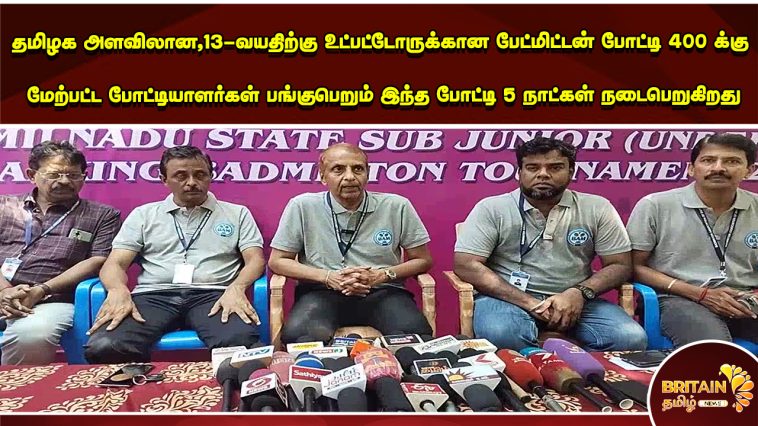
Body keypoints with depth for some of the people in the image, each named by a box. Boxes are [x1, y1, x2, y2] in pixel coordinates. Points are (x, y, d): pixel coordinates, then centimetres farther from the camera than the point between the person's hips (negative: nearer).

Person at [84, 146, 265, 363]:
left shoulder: (237, 213, 17)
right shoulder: (144, 214, 20)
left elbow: (255, 260, 7)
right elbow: (116, 263, 12)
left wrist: (236, 288, -17)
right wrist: (118, 291, -14)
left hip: (213, 295, -1)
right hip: (155, 295, 2)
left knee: (241, 342, -38)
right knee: (103, 347, -31)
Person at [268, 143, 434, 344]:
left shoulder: (397, 207, 1)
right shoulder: (302, 206, -1)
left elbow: (422, 260, 8)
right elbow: (277, 261, 5)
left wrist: (382, 275, -11)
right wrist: (327, 277, -11)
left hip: (383, 292, 1)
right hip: (322, 292, 0)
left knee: (417, 334, -30)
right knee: (297, 336, -32)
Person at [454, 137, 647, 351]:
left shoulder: (597, 208, 4)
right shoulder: (491, 208, -3)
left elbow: (620, 265, 6)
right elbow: (466, 264, -9)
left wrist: (579, 293, -15)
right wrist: (528, 303, -17)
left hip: (574, 298, 3)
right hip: (510, 297, -2)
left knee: (631, 339, -22)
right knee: (499, 335, -35)